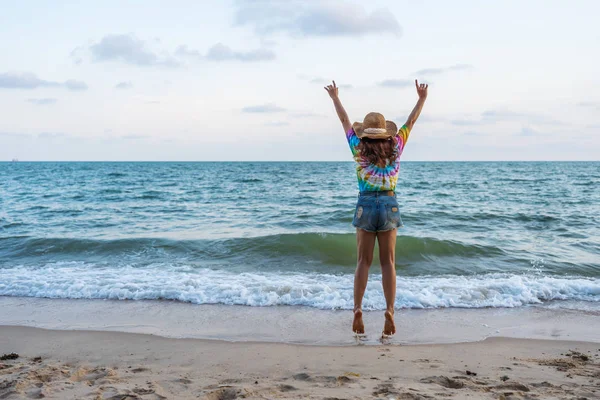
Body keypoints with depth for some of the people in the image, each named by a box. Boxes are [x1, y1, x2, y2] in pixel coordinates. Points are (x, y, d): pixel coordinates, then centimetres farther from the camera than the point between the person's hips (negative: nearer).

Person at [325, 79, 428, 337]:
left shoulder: (359, 149, -3)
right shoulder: (395, 149, -1)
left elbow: (345, 121, 8)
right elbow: (410, 122, 8)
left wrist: (335, 97, 20)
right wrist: (421, 99, 18)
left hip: (366, 205, 0)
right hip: (389, 205, 1)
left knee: (363, 262, 6)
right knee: (388, 262, 4)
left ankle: (358, 309, -3)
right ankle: (389, 311, -4)